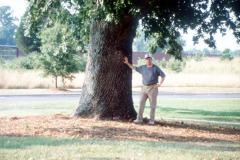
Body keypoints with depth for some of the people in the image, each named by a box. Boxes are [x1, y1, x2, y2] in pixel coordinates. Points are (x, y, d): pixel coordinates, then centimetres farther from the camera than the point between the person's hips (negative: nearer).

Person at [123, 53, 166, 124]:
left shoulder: (155, 68, -1)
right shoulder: (143, 68, 12)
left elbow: (163, 76, 1)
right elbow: (134, 68, 26)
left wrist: (160, 83, -11)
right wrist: (127, 63, 24)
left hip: (153, 87, -4)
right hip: (144, 87, 4)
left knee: (153, 104, -1)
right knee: (141, 102, -2)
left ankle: (152, 120, 5)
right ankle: (139, 119, 2)